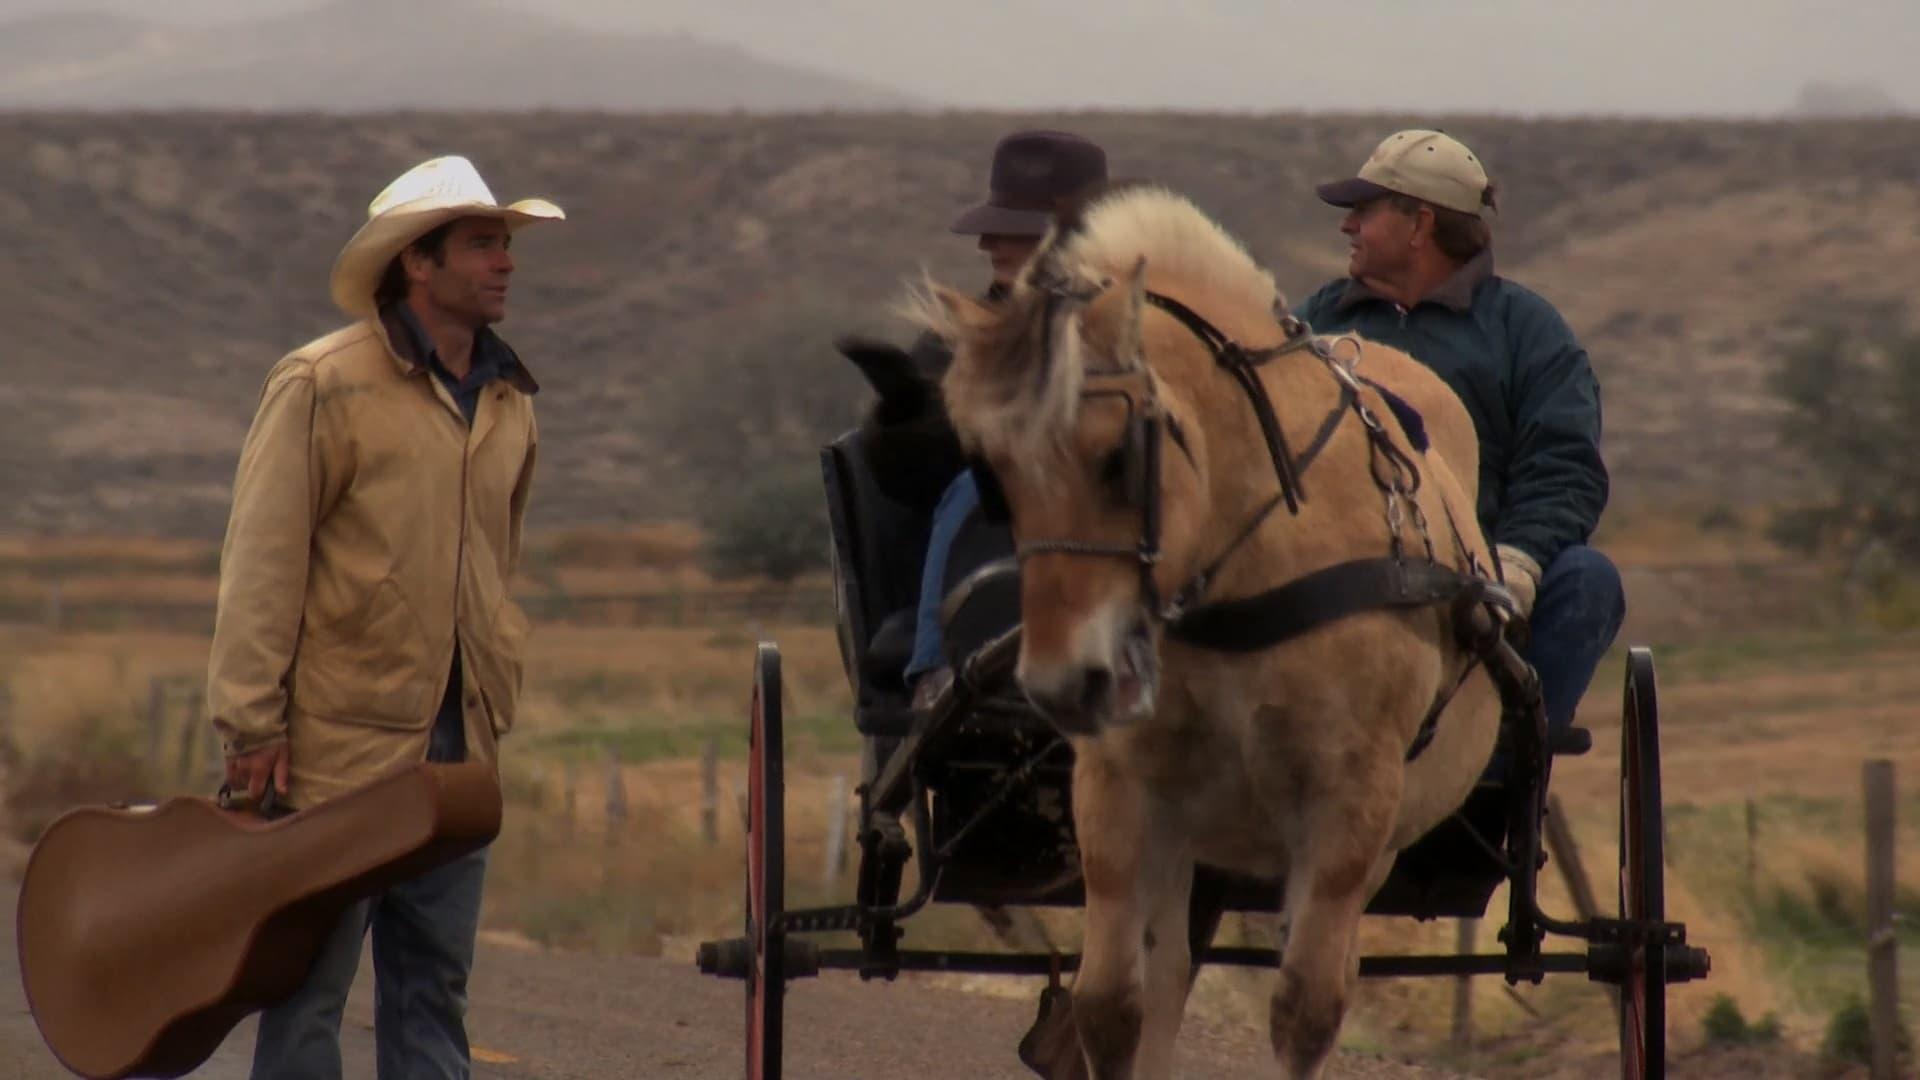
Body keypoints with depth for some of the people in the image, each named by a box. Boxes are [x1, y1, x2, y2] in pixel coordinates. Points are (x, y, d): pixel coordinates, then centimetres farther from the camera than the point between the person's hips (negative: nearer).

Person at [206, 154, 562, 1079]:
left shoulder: (508, 405, 13)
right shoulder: (323, 387, -8)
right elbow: (260, 565, -9)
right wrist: (253, 726, -13)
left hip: (457, 753, 6)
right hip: (339, 748, -6)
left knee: (434, 985, 8)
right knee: (310, 980, -3)